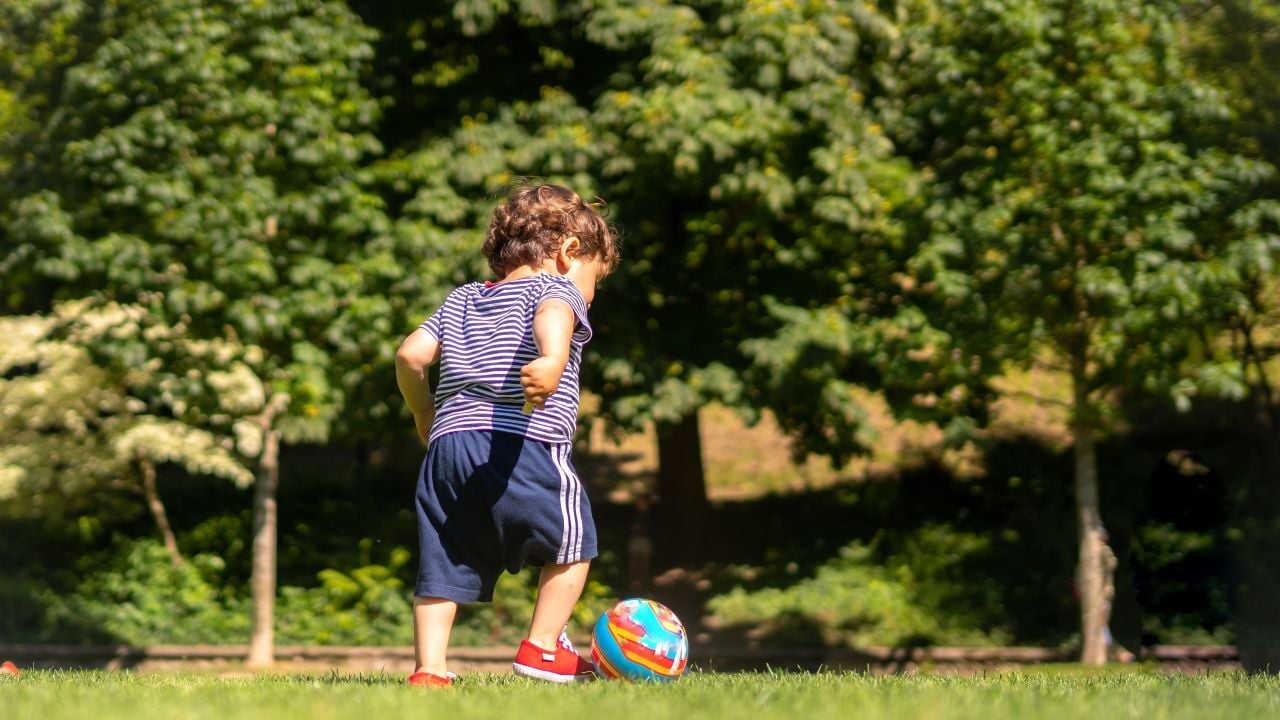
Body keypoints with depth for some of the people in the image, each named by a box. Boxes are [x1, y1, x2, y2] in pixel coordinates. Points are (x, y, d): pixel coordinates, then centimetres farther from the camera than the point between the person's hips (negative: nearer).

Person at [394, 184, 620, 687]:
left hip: (449, 442, 6)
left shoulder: (461, 301, 27)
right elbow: (551, 316, -19)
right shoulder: (557, 289, 7)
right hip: (526, 445, -6)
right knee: (572, 545, 14)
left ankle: (428, 668, 0)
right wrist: (553, 359, -40)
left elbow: (410, 355, 18)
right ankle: (542, 648, 16)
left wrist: (424, 413, 35)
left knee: (444, 565, 8)